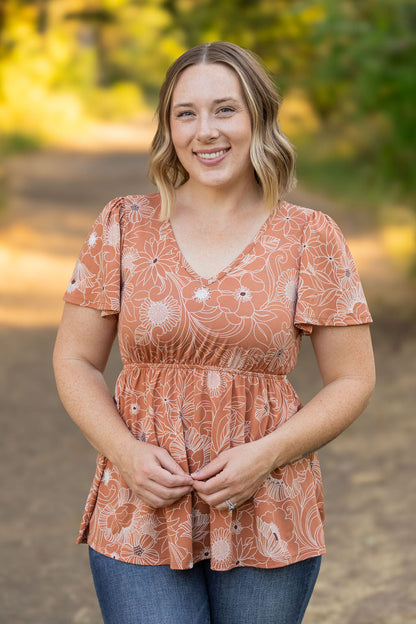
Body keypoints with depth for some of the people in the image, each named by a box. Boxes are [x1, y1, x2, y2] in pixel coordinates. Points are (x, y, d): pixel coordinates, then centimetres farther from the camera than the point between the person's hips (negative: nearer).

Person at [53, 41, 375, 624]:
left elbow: (353, 379, 3)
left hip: (267, 524, 0)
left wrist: (267, 454, -11)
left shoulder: (311, 238, 1)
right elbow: (75, 361, 7)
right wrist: (125, 452, -9)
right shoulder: (124, 225, 4)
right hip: (141, 516, 0)